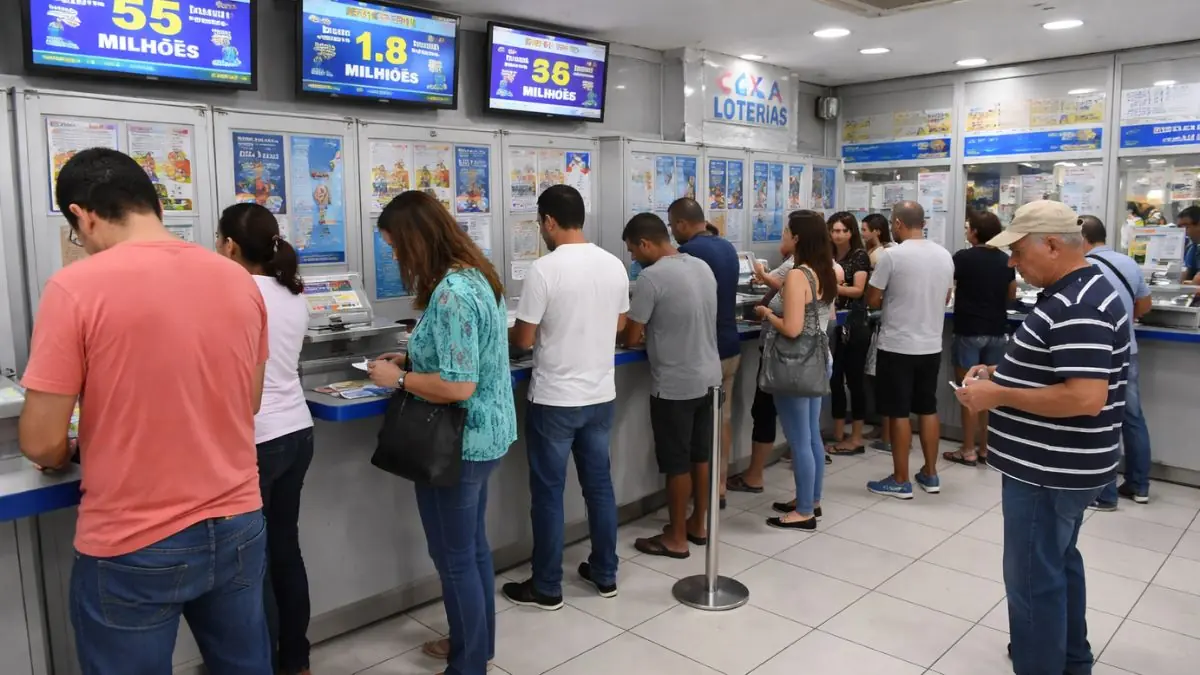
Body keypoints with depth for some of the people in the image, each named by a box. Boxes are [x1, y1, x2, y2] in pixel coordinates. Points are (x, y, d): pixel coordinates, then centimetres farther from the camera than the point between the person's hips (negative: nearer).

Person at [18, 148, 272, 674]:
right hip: (238, 526, 4)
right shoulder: (240, 281, 0)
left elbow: (42, 443, -11)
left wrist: (69, 456, 10)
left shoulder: (75, 287, -14)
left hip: (133, 548, -4)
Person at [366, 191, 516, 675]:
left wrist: (397, 378, -15)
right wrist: (413, 359, 10)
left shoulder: (450, 293, -25)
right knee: (474, 547, 23)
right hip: (484, 433, 10)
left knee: (454, 558, 7)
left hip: (458, 442, -10)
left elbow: (458, 385, -28)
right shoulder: (477, 274, 6)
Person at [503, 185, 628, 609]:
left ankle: (547, 588, 18)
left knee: (548, 493, 6)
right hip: (601, 396, 6)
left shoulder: (545, 269, -17)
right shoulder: (614, 265, 1)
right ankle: (605, 574, 29)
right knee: (599, 485, 16)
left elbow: (523, 339, -13)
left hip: (554, 400, -6)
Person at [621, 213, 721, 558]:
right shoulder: (702, 267, 6)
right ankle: (698, 524, 31)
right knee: (700, 455, 18)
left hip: (675, 385, -8)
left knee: (676, 463, 4)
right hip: (708, 377, 8)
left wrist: (638, 332, 8)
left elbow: (630, 337, -14)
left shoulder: (652, 277, -19)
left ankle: (676, 538, 15)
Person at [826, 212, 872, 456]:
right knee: (835, 380, 7)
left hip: (855, 325, -5)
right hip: (833, 325, 5)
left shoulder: (860, 255, -5)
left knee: (855, 379, 0)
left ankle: (856, 439, 7)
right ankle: (839, 436, 15)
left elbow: (858, 290, -14)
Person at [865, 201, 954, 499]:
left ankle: (900, 481, 9)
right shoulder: (944, 255, 4)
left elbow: (872, 300, -9)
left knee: (898, 413, 2)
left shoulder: (892, 256, -15)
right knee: (928, 409, 16)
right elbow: (945, 298, 16)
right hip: (931, 346, 6)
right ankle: (930, 474, 25)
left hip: (898, 346, -6)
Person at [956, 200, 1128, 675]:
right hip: (1058, 466, 11)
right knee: (1058, 563, 24)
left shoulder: (1079, 307, -24)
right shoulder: (1074, 293, 9)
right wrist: (1002, 373, 6)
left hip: (1048, 471, -11)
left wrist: (999, 396, -25)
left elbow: (1086, 397, -31)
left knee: (1033, 578, 2)